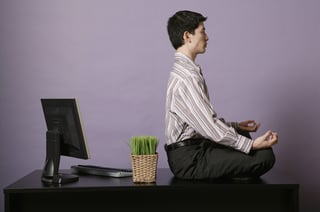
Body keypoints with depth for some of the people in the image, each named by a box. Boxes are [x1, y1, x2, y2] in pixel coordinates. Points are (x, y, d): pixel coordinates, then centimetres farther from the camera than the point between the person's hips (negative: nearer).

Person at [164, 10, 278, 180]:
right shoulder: (187, 77, -20)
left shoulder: (184, 70, 13)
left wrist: (235, 126, 21)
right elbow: (210, 127, -23)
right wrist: (252, 145, -20)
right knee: (264, 156, -18)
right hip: (189, 159, -11)